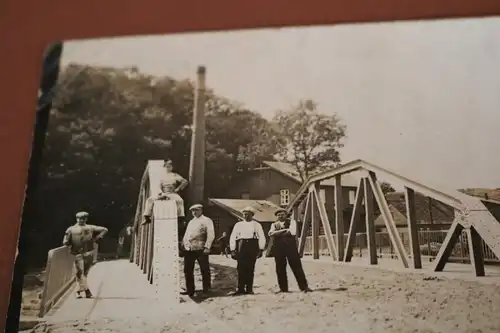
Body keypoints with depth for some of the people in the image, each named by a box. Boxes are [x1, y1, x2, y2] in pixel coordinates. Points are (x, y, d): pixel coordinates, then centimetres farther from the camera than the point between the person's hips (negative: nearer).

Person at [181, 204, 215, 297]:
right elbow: (186, 235, 25)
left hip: (200, 249, -6)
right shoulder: (191, 222, 24)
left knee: (205, 270, 0)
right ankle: (190, 290, 17)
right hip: (188, 249, 6)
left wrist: (207, 247, -18)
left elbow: (211, 235, -8)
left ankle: (206, 289, 12)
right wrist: (183, 245, 12)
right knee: (188, 271, 7)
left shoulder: (206, 221, 2)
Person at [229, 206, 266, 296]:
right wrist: (233, 250, 2)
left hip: (252, 245, -1)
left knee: (250, 268, -2)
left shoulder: (256, 225, 16)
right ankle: (241, 289, -4)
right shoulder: (238, 224, 19)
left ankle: (249, 288, 6)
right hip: (241, 245, 1)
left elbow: (262, 237, 7)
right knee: (241, 268, -7)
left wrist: (261, 249, -5)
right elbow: (232, 238, 13)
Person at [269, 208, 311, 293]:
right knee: (280, 268, 2)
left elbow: (292, 232, -8)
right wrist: (284, 230, -12)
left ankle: (304, 286, -1)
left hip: (290, 245, -3)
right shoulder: (274, 225, 17)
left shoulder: (291, 221, 10)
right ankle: (283, 288, 10)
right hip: (278, 247, 3)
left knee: (296, 266, -5)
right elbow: (270, 233, -3)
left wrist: (277, 234, -6)